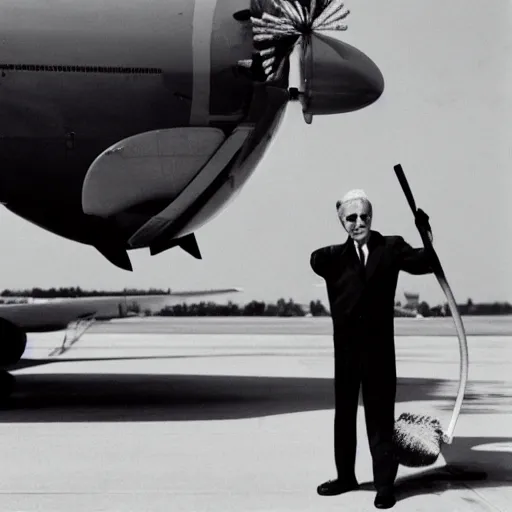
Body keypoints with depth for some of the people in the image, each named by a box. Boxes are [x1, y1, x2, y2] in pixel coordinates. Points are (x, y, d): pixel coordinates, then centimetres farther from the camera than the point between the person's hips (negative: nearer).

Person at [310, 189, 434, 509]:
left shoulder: (390, 248, 0)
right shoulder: (336, 257, 2)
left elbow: (425, 263, -11)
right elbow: (316, 261, -19)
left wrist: (426, 234, -26)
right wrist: (343, 247, -34)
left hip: (378, 345, -2)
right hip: (346, 345, 2)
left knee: (380, 415, 4)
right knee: (344, 413, 14)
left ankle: (385, 484, 12)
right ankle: (346, 476, 28)